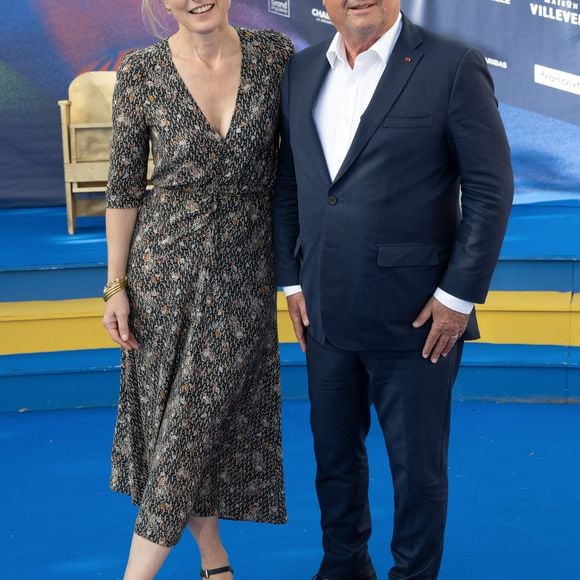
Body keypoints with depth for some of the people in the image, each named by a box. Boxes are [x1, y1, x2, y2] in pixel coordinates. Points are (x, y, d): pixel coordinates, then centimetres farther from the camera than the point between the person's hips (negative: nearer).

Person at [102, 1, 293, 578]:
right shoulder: (140, 73, -9)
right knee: (169, 415, 10)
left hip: (244, 272, 0)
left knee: (201, 418, 3)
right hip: (164, 269, 0)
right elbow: (123, 188, -3)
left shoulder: (275, 54, -6)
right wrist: (116, 286, -2)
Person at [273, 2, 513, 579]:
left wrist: (459, 294, -12)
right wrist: (291, 280, 9)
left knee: (418, 467, 11)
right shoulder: (301, 71, 7)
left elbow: (491, 188, -9)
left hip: (416, 318, -5)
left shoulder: (453, 66, -9)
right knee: (333, 455, 20)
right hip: (327, 315, 5)